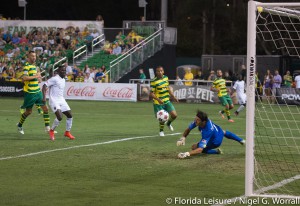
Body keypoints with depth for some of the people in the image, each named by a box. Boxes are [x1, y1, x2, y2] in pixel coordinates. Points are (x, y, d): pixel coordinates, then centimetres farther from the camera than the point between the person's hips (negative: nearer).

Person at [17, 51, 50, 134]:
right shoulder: (27, 66, -13)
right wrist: (36, 76, -22)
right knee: (28, 111, 4)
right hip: (29, 93, -8)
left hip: (37, 92, 8)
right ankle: (19, 125, 28)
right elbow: (24, 78, -27)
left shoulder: (34, 66, 14)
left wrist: (38, 78, 8)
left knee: (45, 108, -1)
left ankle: (47, 127, 3)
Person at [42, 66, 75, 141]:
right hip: (54, 101, -8)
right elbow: (44, 86, -17)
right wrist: (44, 97, -26)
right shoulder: (54, 79, -14)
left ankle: (67, 132, 20)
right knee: (60, 117, -22)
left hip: (61, 100, 8)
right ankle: (51, 131, 1)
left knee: (70, 115, 4)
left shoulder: (63, 80, 13)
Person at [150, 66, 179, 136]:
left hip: (167, 101, 6)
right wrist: (158, 99, -32)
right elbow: (151, 93, -17)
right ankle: (161, 131, 23)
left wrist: (173, 96, 14)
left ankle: (168, 123, 32)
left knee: (174, 115, -3)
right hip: (158, 103, -6)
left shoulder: (166, 78, 3)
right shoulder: (154, 81, -17)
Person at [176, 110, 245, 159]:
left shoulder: (207, 131, -47)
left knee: (194, 147, -9)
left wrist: (187, 154, -64)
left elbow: (200, 149, -51)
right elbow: (188, 129, -10)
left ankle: (216, 151, 5)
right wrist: (183, 138, -26)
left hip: (216, 142, -7)